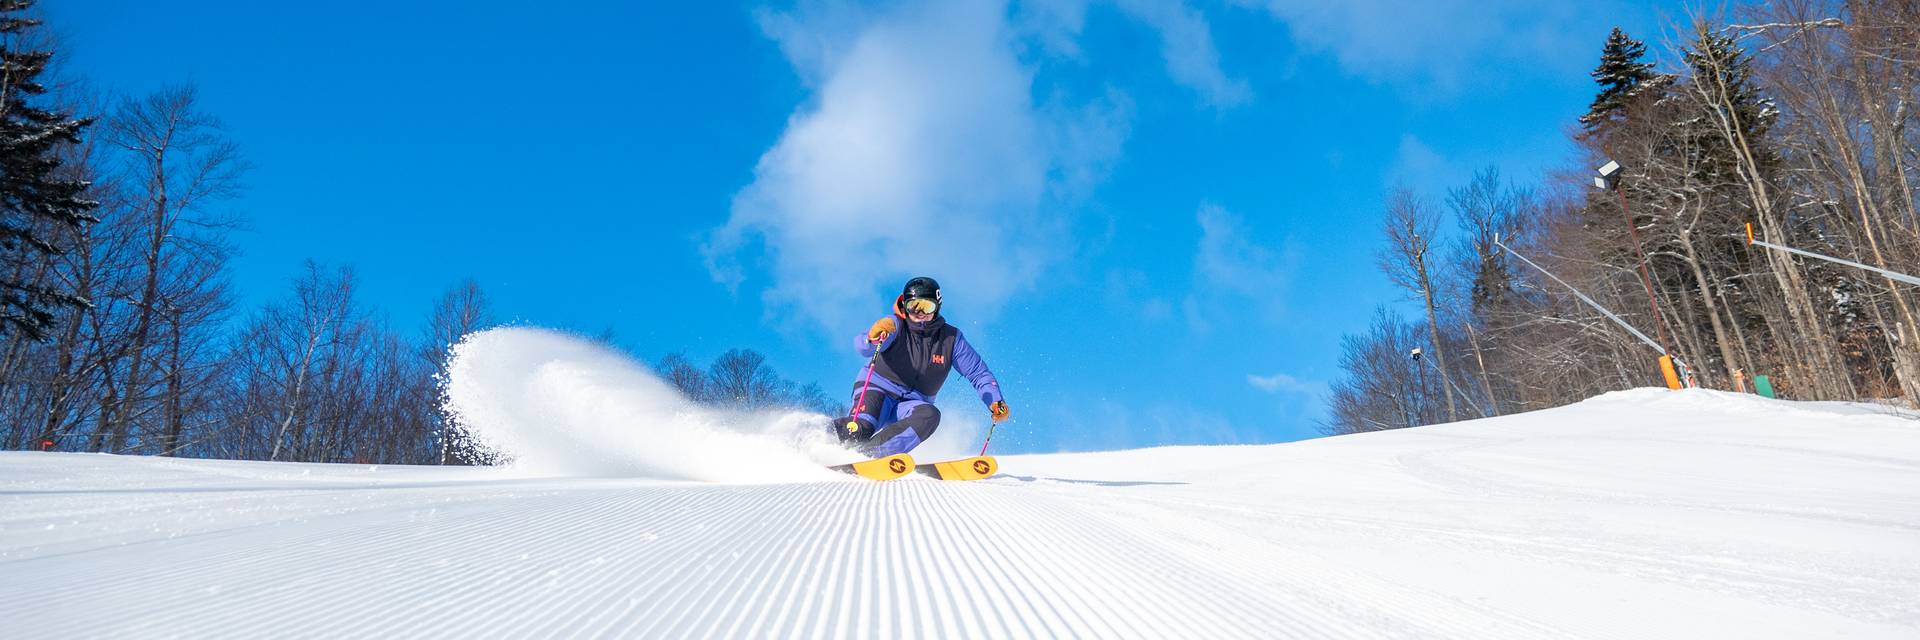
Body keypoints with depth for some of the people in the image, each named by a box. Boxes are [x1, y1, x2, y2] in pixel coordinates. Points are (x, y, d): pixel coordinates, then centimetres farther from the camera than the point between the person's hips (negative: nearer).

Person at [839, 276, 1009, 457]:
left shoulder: (951, 338, -2)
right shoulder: (895, 325, -11)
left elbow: (979, 373, 1)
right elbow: (863, 348, -27)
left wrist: (995, 402, -16)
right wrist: (873, 338, -51)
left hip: (912, 404, 3)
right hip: (877, 389, -3)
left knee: (930, 415, -33)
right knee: (858, 433, -33)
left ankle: (869, 451, -37)